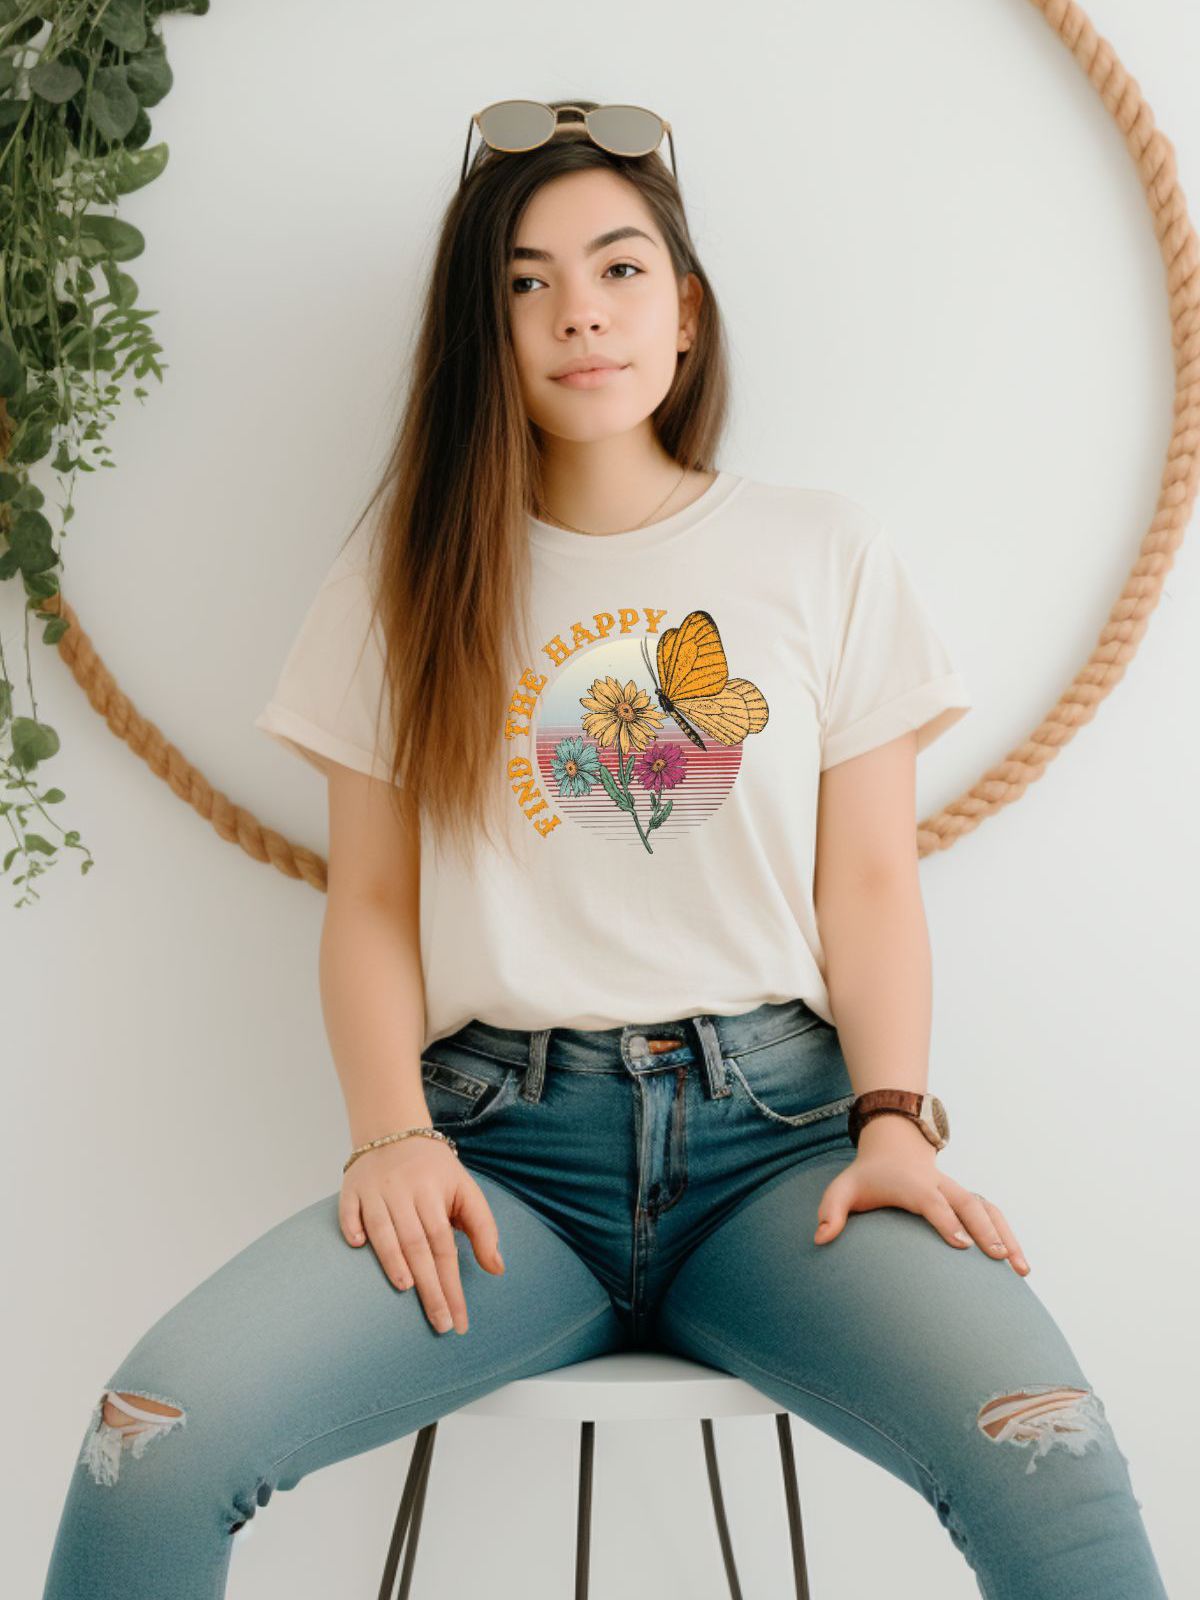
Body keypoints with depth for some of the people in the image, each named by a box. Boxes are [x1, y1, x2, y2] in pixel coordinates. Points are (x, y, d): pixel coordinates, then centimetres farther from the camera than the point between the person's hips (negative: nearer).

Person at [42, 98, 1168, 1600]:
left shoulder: (826, 553, 12)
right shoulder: (410, 573, 12)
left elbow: (867, 881, 8)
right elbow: (370, 900, 8)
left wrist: (895, 1118, -8)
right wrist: (392, 1134, -8)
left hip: (778, 1132, 0)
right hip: (503, 1145, 1)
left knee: (1051, 1463, -29)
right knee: (151, 1444, -25)